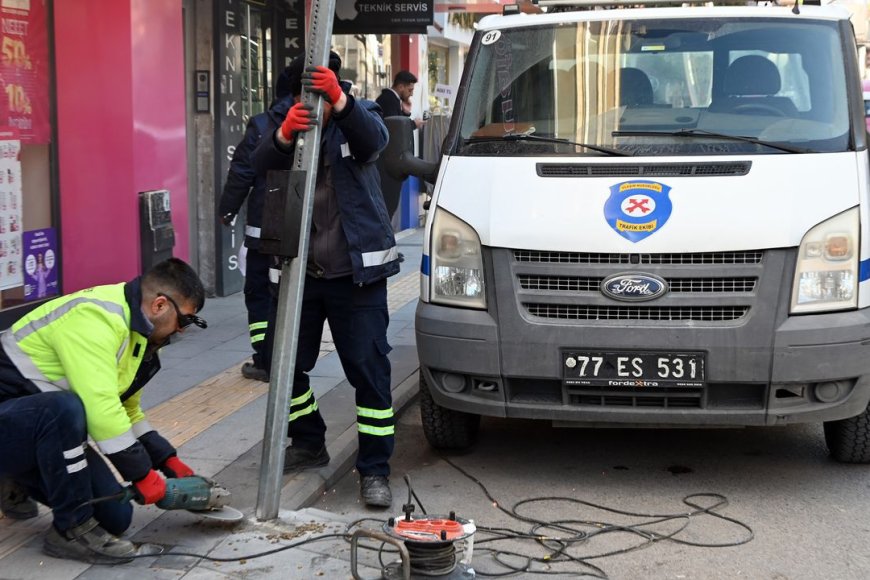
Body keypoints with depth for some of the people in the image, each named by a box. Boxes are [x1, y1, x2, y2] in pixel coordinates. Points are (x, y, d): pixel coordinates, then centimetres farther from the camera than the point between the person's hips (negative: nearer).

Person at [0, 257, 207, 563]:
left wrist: (168, 460, 8)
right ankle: (71, 529, -21)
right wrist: (141, 473, -26)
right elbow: (100, 407, -33)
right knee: (65, 408, -39)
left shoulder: (134, 335, 5)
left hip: (49, 431, 9)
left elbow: (127, 411, 17)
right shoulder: (94, 316, -26)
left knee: (115, 517, 0)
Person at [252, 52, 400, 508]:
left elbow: (373, 139, -29)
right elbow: (261, 162, -19)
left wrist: (339, 100, -49)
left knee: (368, 368, -5)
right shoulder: (288, 121, 2)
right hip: (300, 269, 4)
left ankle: (374, 469, 3)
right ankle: (308, 444, 33)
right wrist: (285, 133, -42)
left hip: (355, 272, -4)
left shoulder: (358, 116, -4)